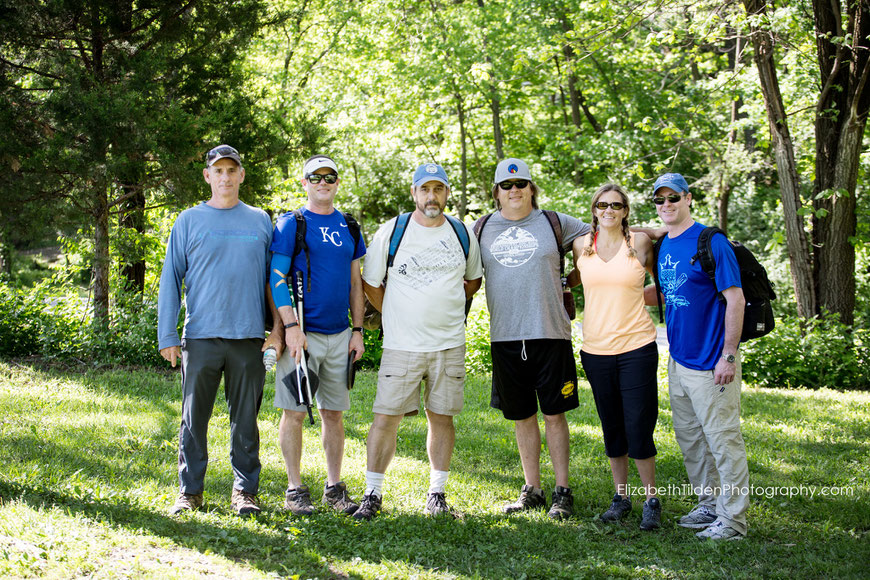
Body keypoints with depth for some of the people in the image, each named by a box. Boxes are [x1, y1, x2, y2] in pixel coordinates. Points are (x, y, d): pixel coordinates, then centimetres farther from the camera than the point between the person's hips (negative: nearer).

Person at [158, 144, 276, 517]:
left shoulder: (260, 222, 11)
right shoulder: (190, 221, 7)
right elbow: (171, 279, 6)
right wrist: (167, 336, -1)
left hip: (248, 336, 1)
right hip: (201, 336, -1)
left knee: (245, 419, 5)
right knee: (194, 418, 2)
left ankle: (245, 492, 12)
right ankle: (190, 492, 11)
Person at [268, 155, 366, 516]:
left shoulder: (348, 227, 13)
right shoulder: (291, 224, -1)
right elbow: (276, 278, -6)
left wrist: (358, 330, 10)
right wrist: (290, 326, -15)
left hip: (339, 334, 4)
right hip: (302, 333, -4)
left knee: (334, 413, 9)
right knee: (294, 413, -2)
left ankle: (335, 488, 16)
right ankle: (295, 489, 6)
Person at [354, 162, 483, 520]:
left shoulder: (463, 234, 8)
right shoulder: (391, 232, -1)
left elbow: (474, 279, 23)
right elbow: (371, 283, 8)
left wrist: (447, 305, 13)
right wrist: (398, 315, 8)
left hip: (450, 344, 2)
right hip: (402, 344, -2)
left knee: (442, 417, 6)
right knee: (386, 417, -5)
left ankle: (437, 495, 16)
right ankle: (373, 494, 5)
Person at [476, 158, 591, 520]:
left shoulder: (555, 224, 4)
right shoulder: (482, 229, 10)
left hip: (549, 332, -2)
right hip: (505, 337, 2)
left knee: (554, 413, 0)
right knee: (521, 416, 9)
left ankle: (562, 491, 7)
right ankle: (532, 490, 19)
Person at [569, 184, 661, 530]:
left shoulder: (639, 242, 0)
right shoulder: (582, 245, 6)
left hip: (636, 348, -3)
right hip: (596, 349, 3)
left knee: (638, 428, -6)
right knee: (612, 429, 10)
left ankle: (652, 501, 7)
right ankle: (621, 497, 23)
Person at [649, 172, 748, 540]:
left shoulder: (711, 242, -13)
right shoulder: (663, 246, 10)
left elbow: (735, 298, -15)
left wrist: (729, 356, -19)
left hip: (711, 364, -8)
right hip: (678, 360, 8)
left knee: (723, 440, -3)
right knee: (690, 439, 16)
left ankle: (732, 520, 4)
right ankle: (709, 506, 29)